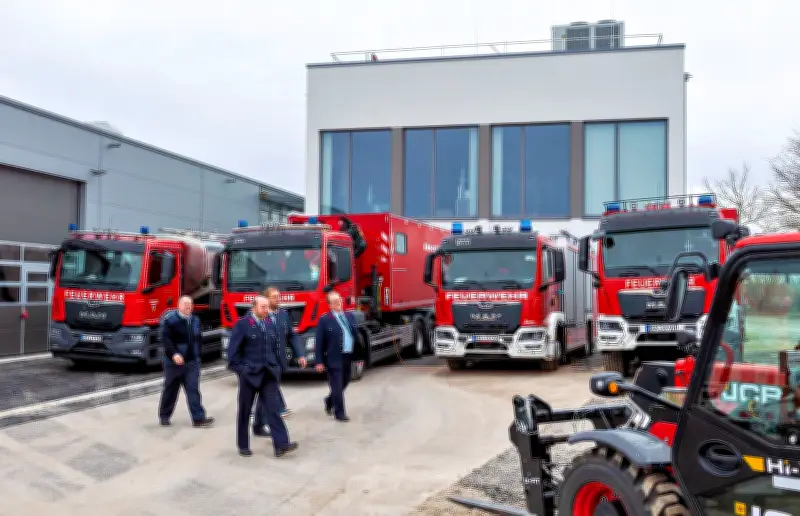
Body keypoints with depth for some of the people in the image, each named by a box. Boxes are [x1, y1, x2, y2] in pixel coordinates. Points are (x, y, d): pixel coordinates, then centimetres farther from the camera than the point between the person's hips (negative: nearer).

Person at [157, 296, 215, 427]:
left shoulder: (195, 320, 10)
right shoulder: (170, 319, -9)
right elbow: (165, 338, -16)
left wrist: (196, 355, 12)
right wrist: (174, 354, -26)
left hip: (192, 362, 4)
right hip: (174, 361, -4)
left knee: (193, 389, -3)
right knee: (170, 390, 9)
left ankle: (198, 418, -7)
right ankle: (164, 416, 25)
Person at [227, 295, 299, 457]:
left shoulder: (271, 325, 10)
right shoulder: (242, 324, -7)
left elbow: (277, 348, 17)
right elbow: (233, 349, -8)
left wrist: (277, 368, 11)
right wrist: (238, 369, -11)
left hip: (268, 374, 4)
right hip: (249, 374, -4)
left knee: (273, 409, -5)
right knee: (245, 411, 7)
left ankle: (281, 445, -12)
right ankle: (243, 446, 19)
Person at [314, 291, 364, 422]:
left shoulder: (350, 316, 10)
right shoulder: (324, 320, -6)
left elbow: (356, 337, 12)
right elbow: (319, 342, -7)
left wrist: (358, 356, 10)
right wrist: (319, 362, -11)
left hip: (348, 357, 6)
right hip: (334, 358, -6)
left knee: (344, 383, 17)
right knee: (337, 386, -1)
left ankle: (330, 401, 41)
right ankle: (339, 413, 10)